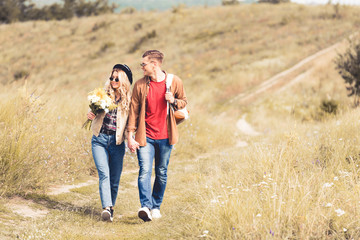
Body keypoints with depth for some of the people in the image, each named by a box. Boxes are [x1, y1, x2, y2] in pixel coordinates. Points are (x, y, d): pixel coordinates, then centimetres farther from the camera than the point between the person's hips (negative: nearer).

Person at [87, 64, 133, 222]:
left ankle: (110, 207, 21)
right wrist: (91, 115, -7)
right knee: (104, 174, -15)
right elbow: (93, 112, 15)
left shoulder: (129, 99, 1)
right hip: (99, 139, 0)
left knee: (115, 178, 5)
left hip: (117, 142, 0)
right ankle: (107, 208, -25)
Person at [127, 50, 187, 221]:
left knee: (161, 173, 9)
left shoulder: (174, 82, -2)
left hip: (165, 136, 1)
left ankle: (156, 206, 24)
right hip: (145, 136, -1)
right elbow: (133, 110, 2)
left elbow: (184, 102, 11)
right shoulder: (140, 84, -1)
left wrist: (174, 101, -13)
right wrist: (130, 136, -3)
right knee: (145, 171, -15)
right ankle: (145, 207, -23)